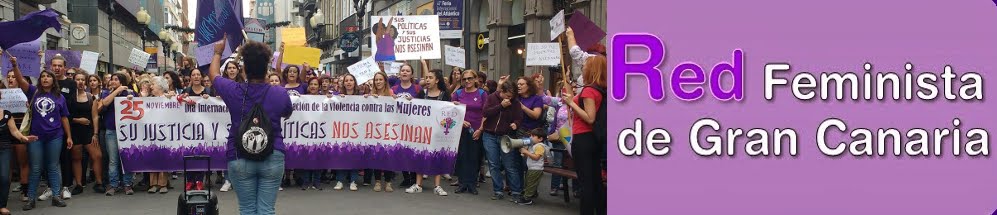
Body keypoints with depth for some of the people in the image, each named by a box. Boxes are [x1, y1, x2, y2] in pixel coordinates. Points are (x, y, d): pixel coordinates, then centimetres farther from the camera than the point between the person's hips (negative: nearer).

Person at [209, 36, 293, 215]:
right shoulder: (280, 94, -5)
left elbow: (213, 74, 16)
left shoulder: (233, 91, -5)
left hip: (240, 159, 0)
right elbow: (287, 114, 18)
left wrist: (218, 53, 35)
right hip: (273, 158, 0)